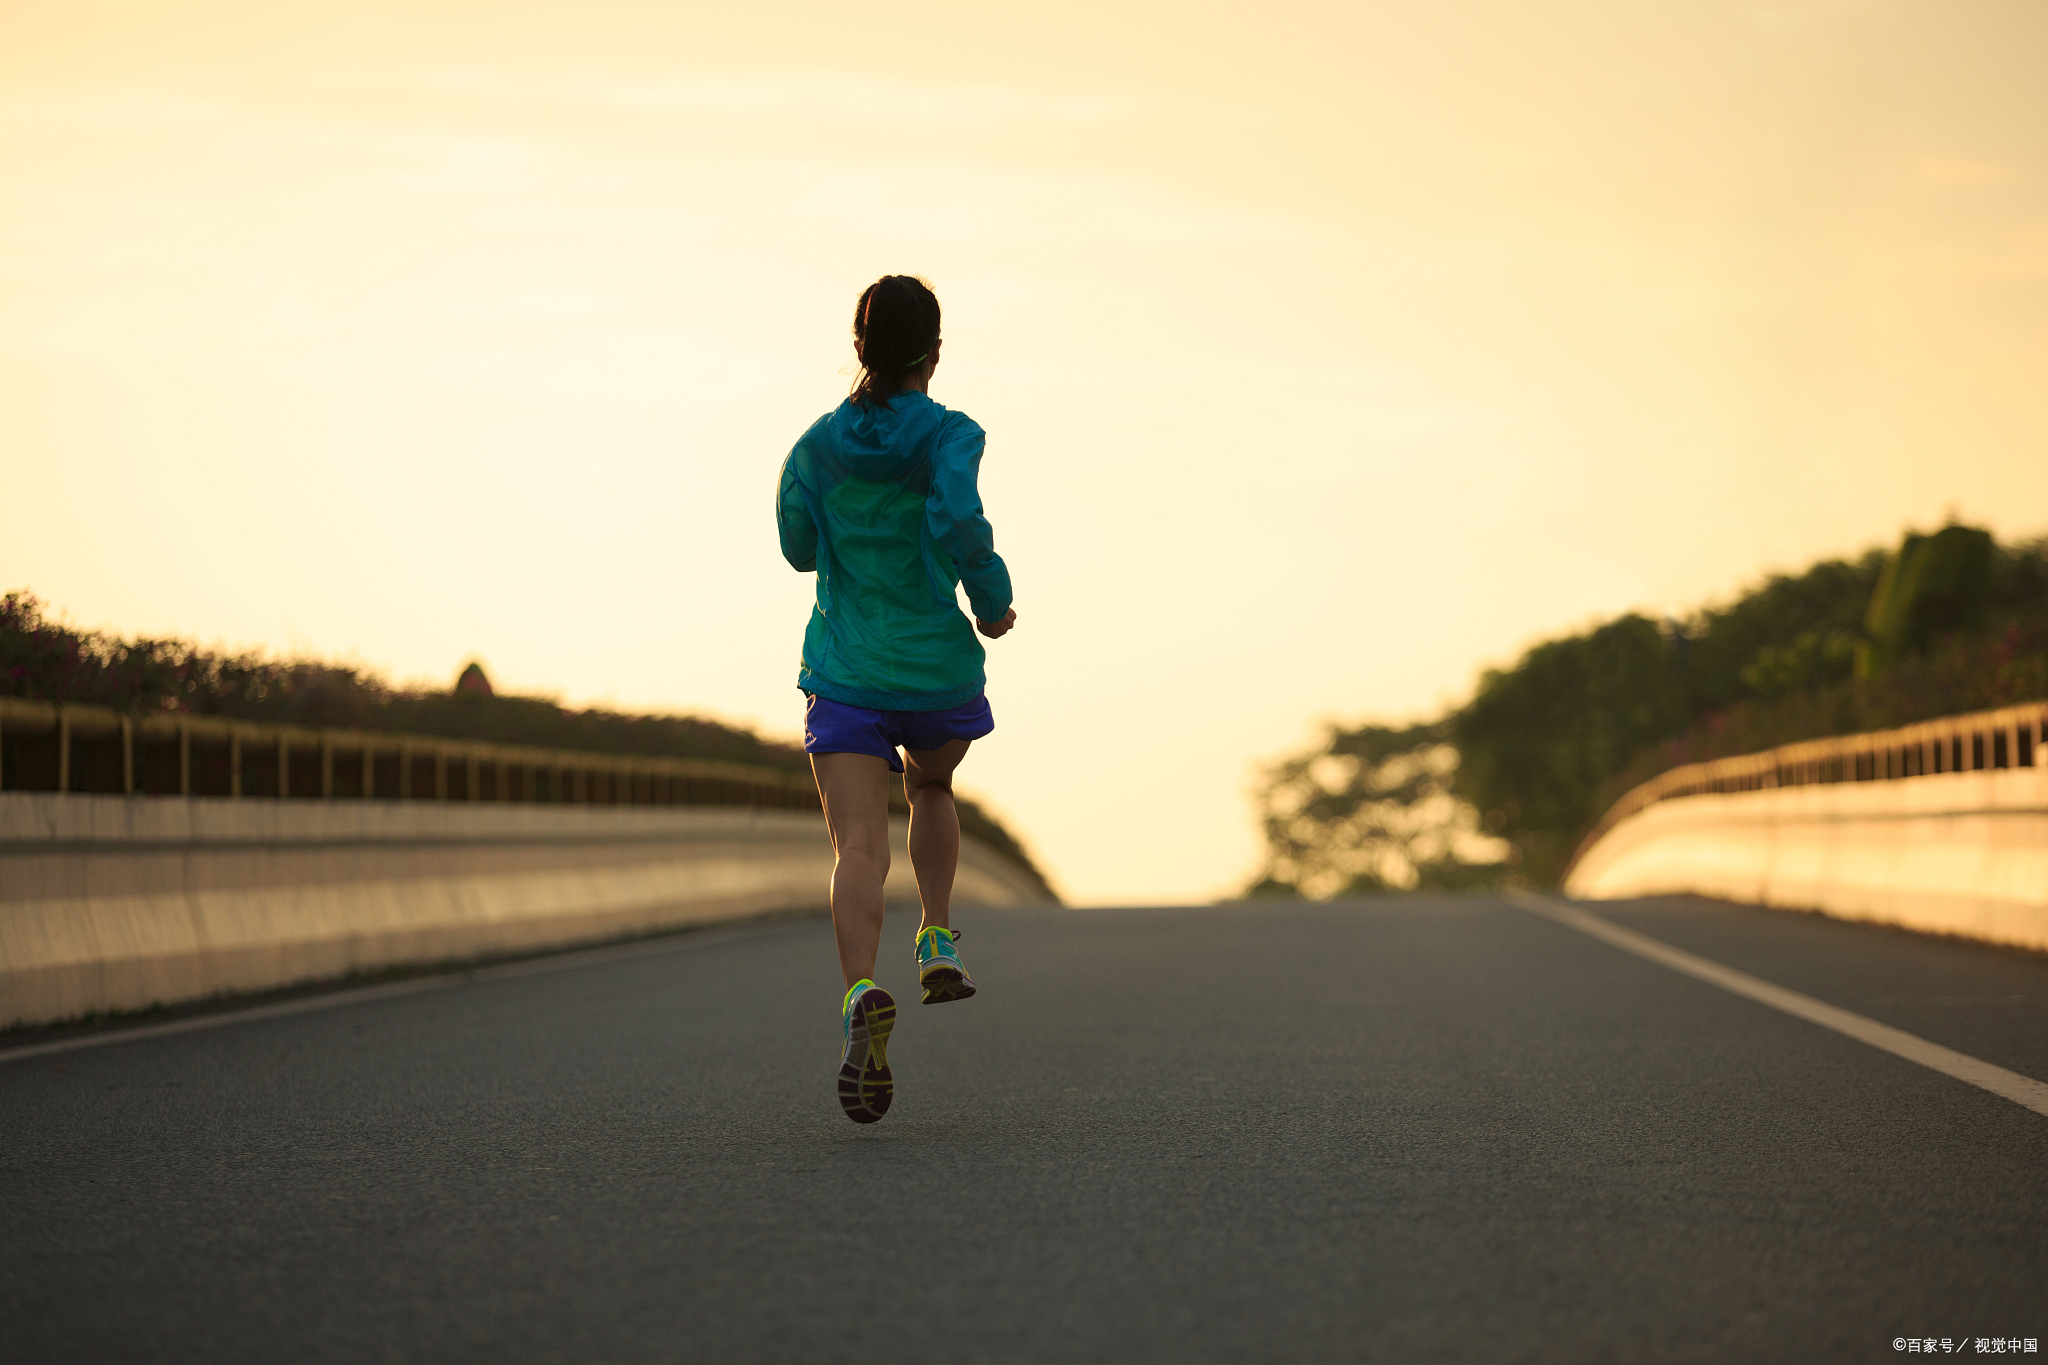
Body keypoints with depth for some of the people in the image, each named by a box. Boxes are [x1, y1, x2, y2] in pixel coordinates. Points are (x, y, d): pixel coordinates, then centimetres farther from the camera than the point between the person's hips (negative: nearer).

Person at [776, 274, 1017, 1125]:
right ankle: (937, 942, 19)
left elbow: (798, 545, 11)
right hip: (938, 668, -1)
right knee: (931, 787, 31)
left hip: (845, 673, 1)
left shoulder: (820, 443, 2)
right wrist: (993, 599, -7)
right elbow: (958, 524, -24)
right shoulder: (951, 435, -8)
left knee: (859, 848, -10)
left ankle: (862, 992, -34)